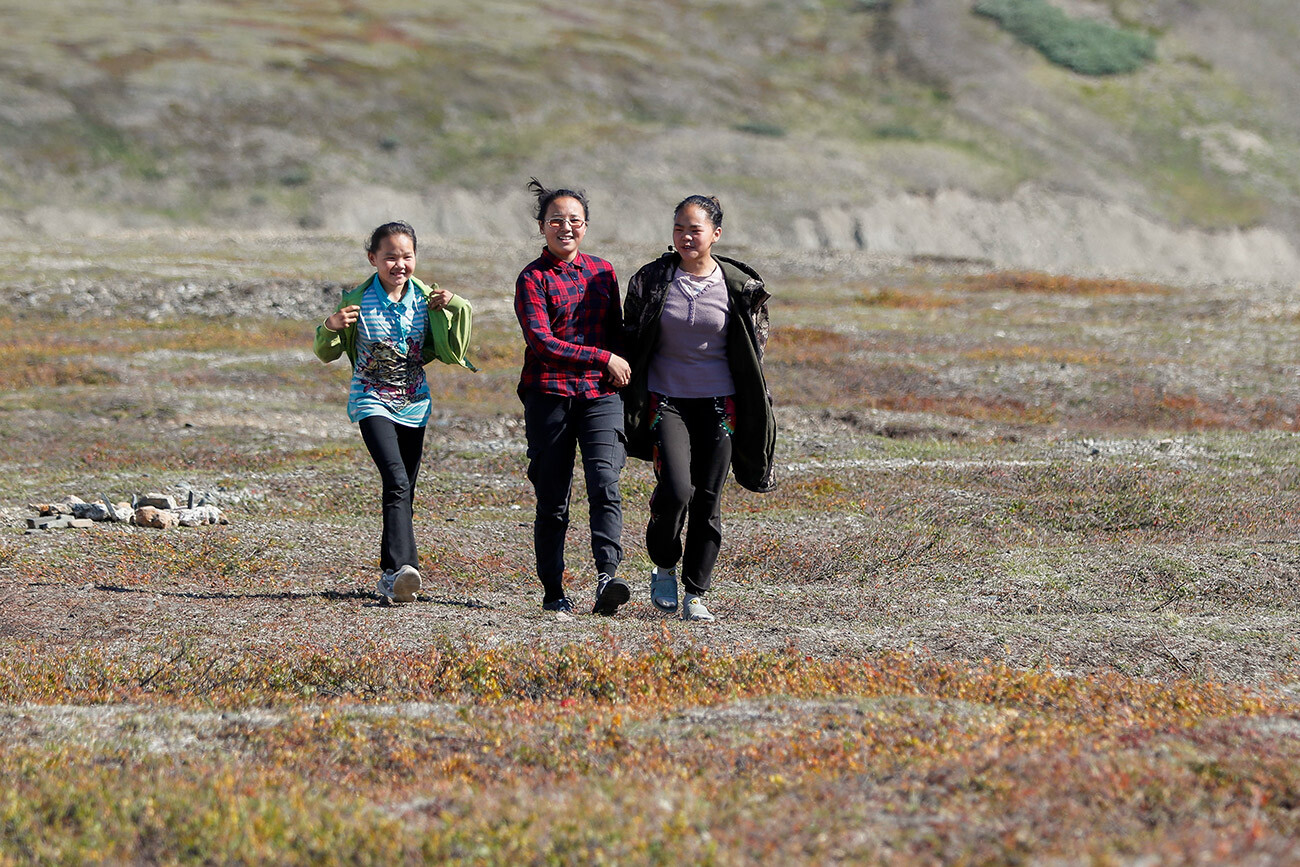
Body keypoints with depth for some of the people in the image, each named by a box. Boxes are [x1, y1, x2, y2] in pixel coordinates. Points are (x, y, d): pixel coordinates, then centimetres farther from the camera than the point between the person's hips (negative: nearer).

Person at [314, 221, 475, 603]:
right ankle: (403, 568, -35)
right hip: (372, 402, -4)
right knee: (397, 481, -24)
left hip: (414, 404, 4)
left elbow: (453, 352, 4)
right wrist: (331, 327, -19)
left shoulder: (426, 299, 0)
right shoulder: (358, 301, -8)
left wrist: (457, 308, -10)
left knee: (403, 493, 9)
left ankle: (391, 578, 20)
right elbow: (327, 354, 2)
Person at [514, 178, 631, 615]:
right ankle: (553, 591, 13)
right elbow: (542, 343, -11)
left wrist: (624, 377, 15)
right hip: (549, 395, -2)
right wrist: (604, 358, -12)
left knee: (604, 486, -17)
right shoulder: (533, 278, -1)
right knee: (552, 501, 2)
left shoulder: (602, 271, 14)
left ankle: (607, 579, -28)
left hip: (601, 396, 3)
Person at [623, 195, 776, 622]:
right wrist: (631, 400, 6)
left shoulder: (740, 286, 0)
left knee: (708, 500, 0)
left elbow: (754, 347, 10)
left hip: (718, 404, 1)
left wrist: (753, 408, 3)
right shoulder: (651, 280, 0)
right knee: (676, 489, -17)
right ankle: (664, 567, 9)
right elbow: (630, 340, 9)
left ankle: (696, 594, 11)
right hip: (666, 402, -1)